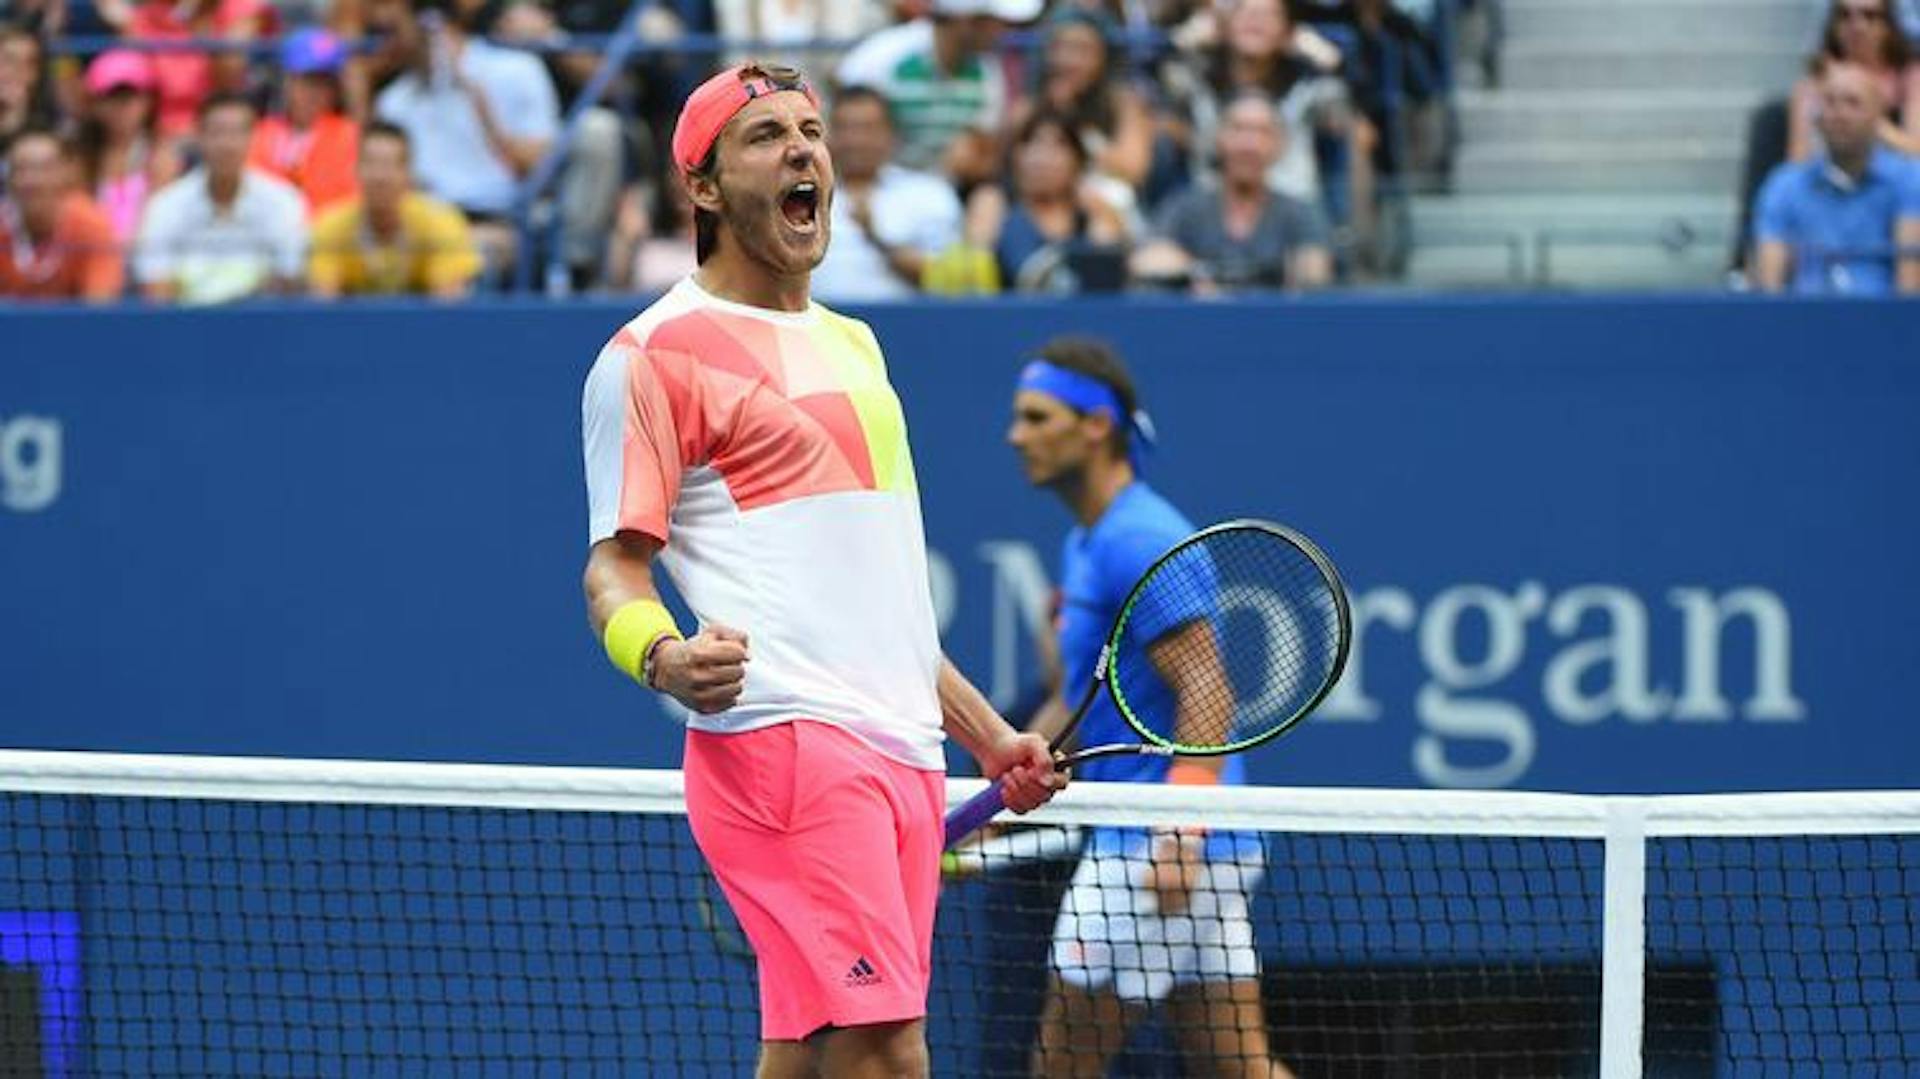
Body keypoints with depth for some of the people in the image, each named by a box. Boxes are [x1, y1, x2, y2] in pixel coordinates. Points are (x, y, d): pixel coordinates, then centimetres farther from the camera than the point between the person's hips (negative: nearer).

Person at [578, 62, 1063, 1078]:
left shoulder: (852, 344, 25)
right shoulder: (658, 351, -1)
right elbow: (614, 564, -6)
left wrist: (986, 733, 31)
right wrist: (663, 657, -27)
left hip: (903, 753, 8)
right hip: (784, 738, -8)